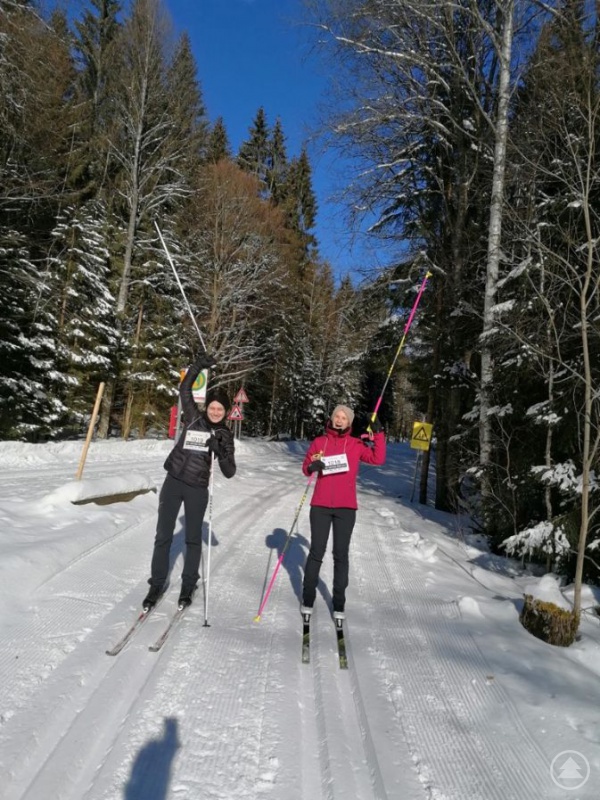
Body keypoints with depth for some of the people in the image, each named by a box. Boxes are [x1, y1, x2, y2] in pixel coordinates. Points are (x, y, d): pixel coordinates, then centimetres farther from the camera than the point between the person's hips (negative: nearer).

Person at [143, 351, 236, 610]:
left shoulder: (225, 435, 0)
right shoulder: (194, 418, 2)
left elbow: (229, 472, -4)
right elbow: (185, 390, -2)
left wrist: (221, 451, -21)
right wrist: (198, 366, -12)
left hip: (197, 489, 0)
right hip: (173, 482, 1)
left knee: (193, 538, 10)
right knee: (163, 536, 6)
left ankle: (188, 585, 27)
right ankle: (156, 585, 21)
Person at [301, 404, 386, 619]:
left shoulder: (356, 444, 2)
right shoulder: (319, 442, 4)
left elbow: (378, 459, -6)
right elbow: (305, 466, 8)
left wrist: (378, 433, -12)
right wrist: (311, 467, -14)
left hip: (346, 508, 0)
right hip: (320, 506, 0)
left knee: (341, 554, 7)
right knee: (316, 552, 7)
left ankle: (339, 602, 20)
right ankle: (308, 598, 22)